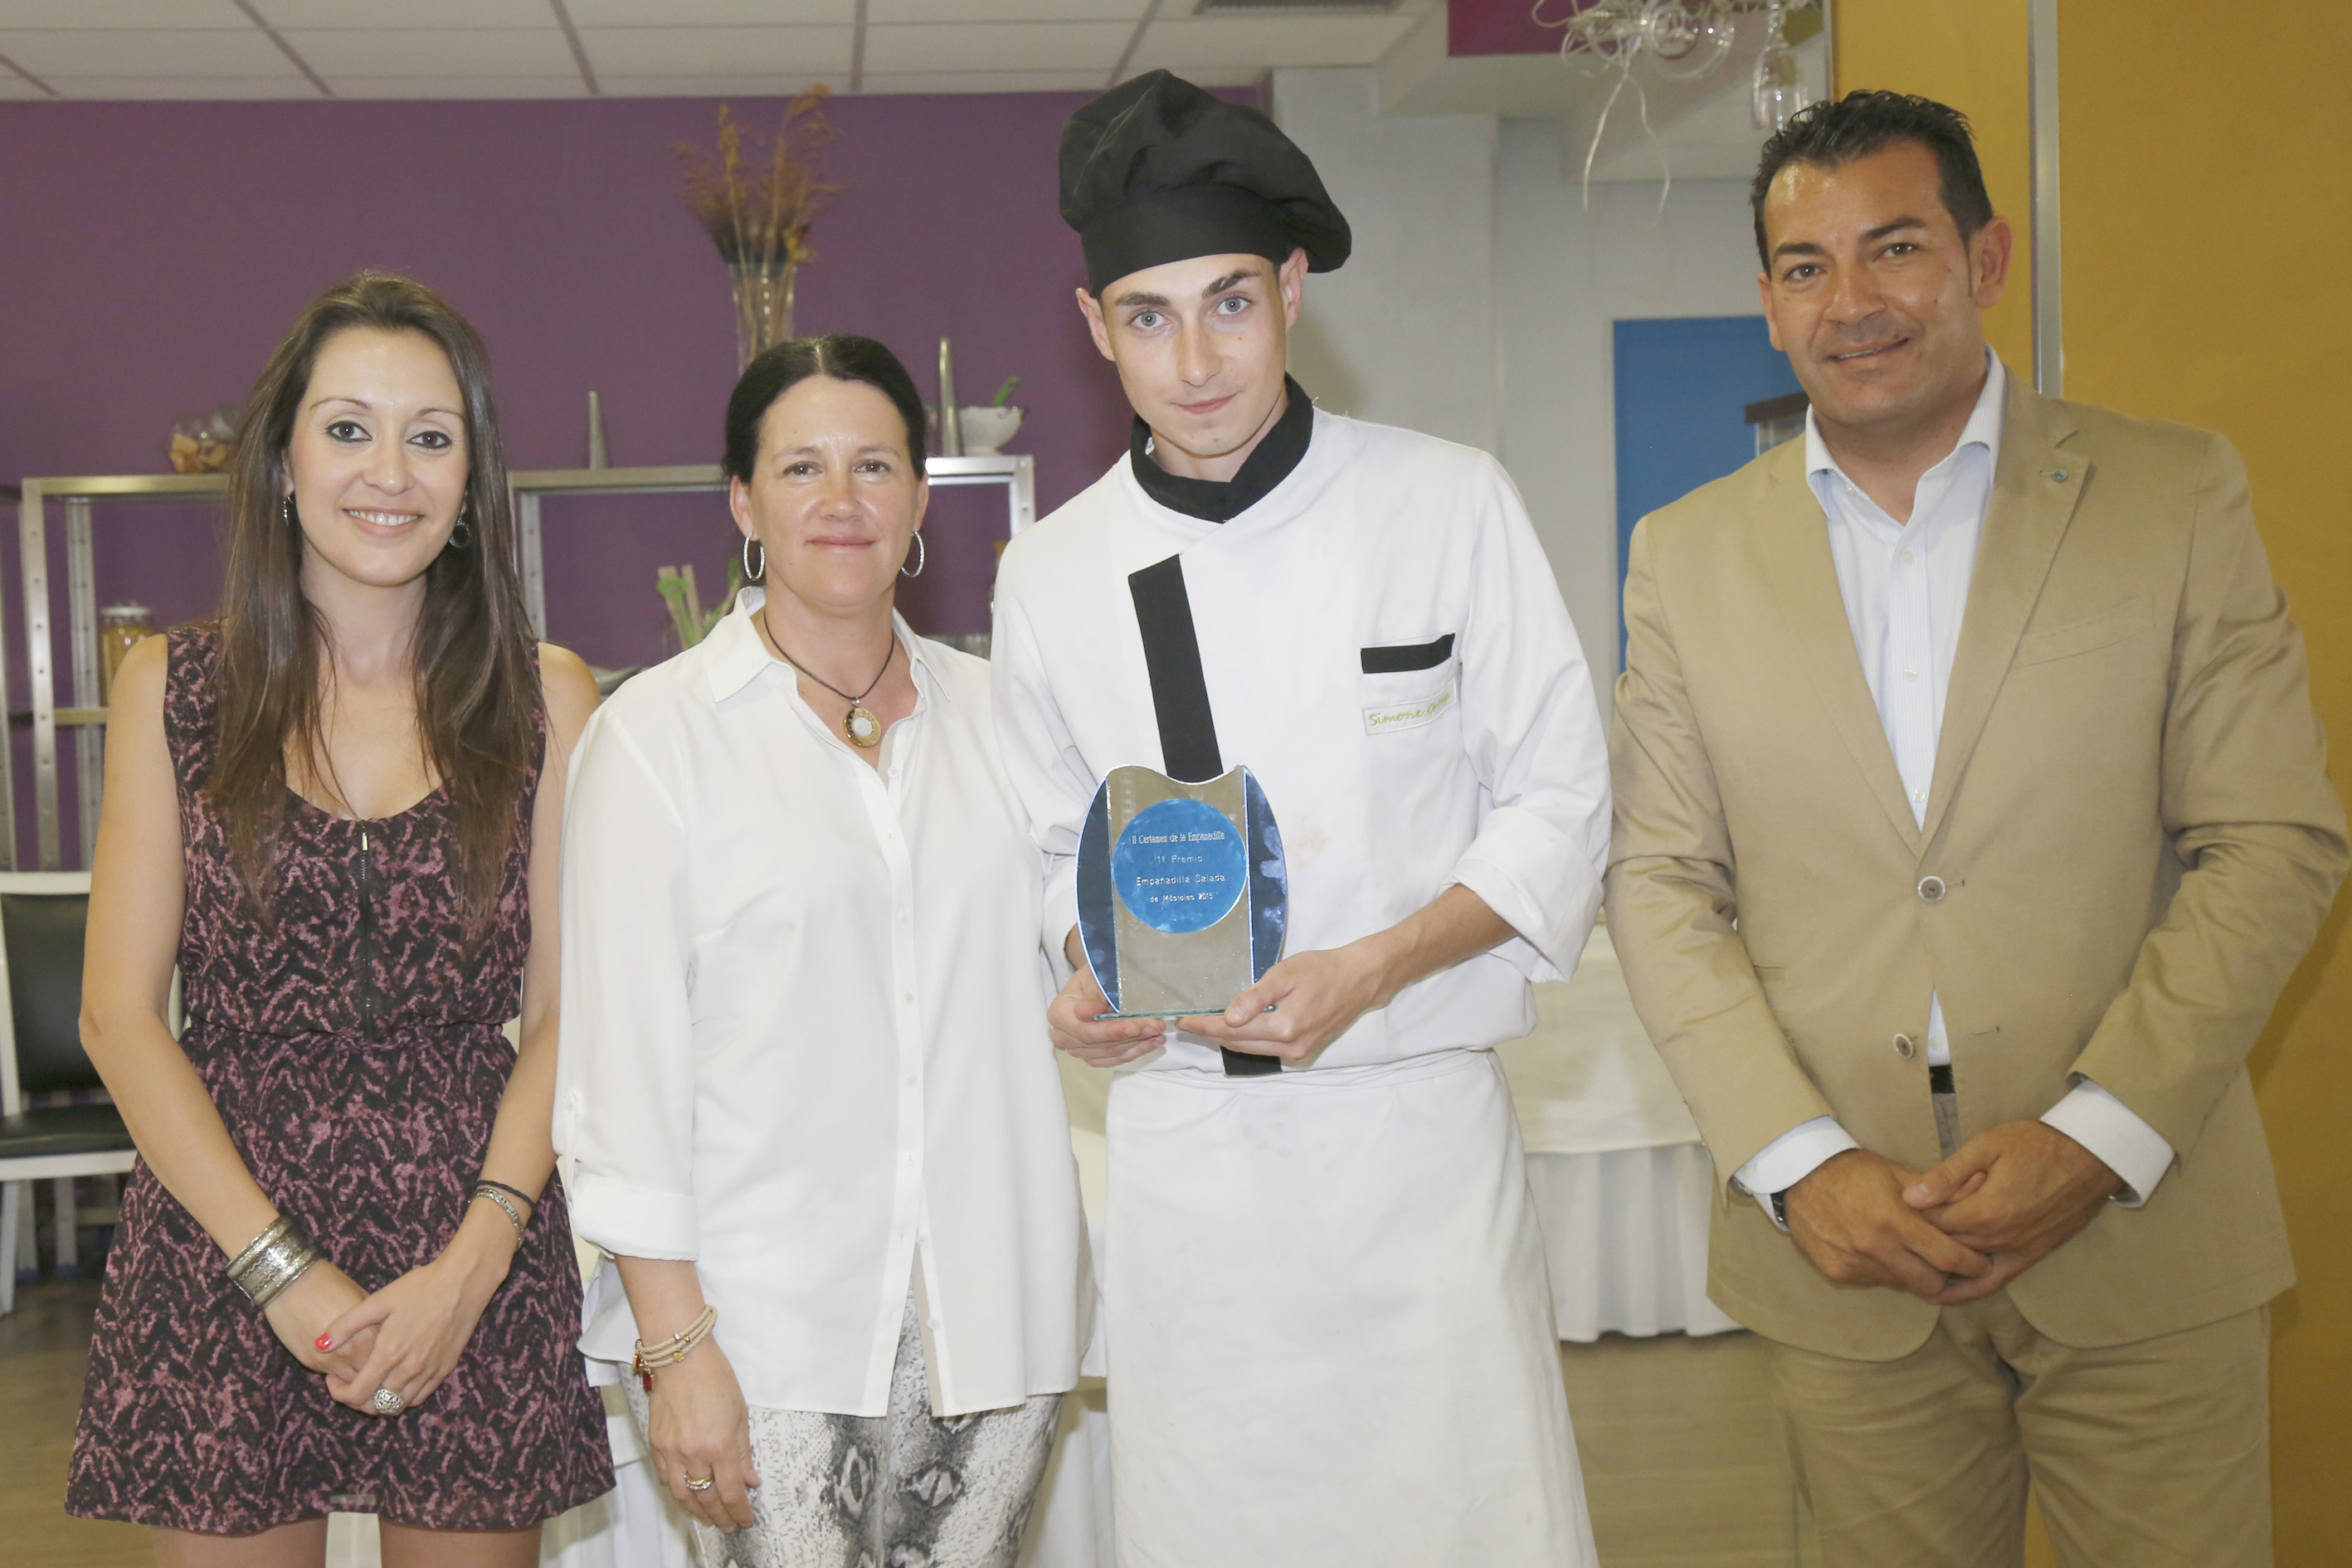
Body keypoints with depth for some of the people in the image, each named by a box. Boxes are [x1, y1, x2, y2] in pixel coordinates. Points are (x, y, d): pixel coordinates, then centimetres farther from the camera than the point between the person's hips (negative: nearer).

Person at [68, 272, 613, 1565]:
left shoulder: (545, 699, 2)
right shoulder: (171, 688, 3)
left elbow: (564, 1016, 0)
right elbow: (121, 1021, -1)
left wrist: (474, 1260, -11)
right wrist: (284, 1270, -9)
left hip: (476, 1267, 0)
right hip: (219, 1260, 0)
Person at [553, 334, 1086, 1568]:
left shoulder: (990, 712, 10)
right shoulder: (659, 729, -1)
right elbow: (622, 1052, -5)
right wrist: (673, 1343, -10)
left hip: (990, 1311, 3)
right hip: (767, 1320, -3)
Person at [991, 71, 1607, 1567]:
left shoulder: (1450, 505, -2)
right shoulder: (1050, 576, 6)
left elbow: (1558, 811, -1)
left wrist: (1370, 970, -15)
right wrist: (1086, 974, -5)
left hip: (1414, 1119, -2)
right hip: (1182, 1139, 2)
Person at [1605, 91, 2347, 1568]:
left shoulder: (2178, 495, 1)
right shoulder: (1689, 556, 5)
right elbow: (1662, 885, 4)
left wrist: (2096, 1138, -13)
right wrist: (1799, 1164, -8)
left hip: (2138, 1231, -1)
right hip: (1845, 1254, 1)